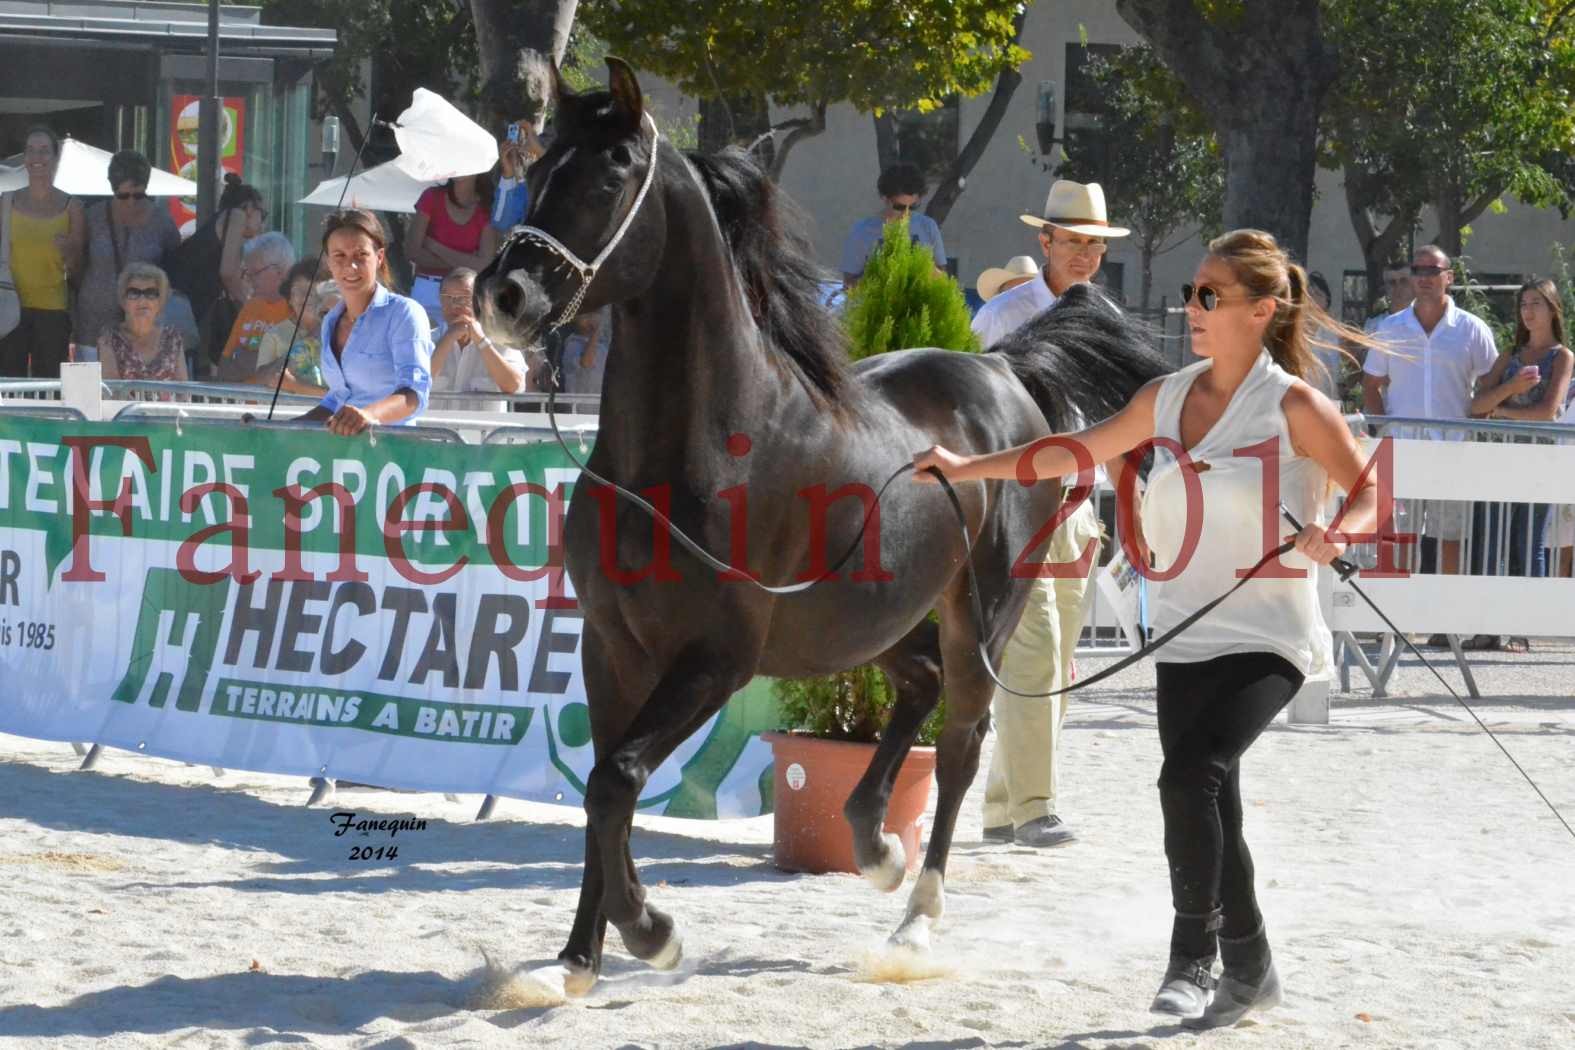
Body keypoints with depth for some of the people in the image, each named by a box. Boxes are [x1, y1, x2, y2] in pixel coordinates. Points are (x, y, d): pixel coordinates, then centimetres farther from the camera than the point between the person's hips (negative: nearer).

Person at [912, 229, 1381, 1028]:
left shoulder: (1293, 406, -8)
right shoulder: (1166, 398, 9)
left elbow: (1369, 495, -4)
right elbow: (1076, 452, 19)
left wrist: (1336, 536, -25)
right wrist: (967, 468, 18)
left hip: (1266, 638, -6)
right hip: (1186, 634, 6)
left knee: (1191, 774, -22)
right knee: (1208, 804, 6)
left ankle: (1193, 951, -8)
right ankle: (1248, 965, 21)